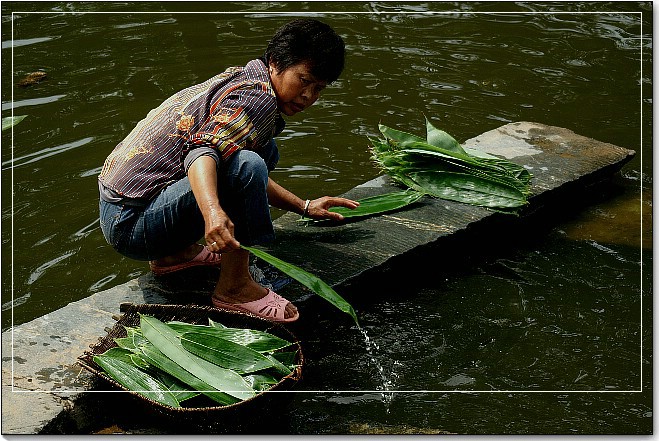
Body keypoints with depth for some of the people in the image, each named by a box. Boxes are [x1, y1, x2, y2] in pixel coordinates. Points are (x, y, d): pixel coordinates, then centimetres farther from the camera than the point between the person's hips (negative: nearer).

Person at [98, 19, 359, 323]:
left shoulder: (239, 80, 16)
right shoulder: (259, 98, -14)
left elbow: (251, 179, 28)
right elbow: (202, 150, -31)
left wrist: (305, 207, 28)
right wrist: (213, 212, -49)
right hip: (132, 225, -10)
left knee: (264, 150, 17)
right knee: (247, 164, -30)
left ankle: (177, 252, 14)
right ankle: (234, 287, -13)